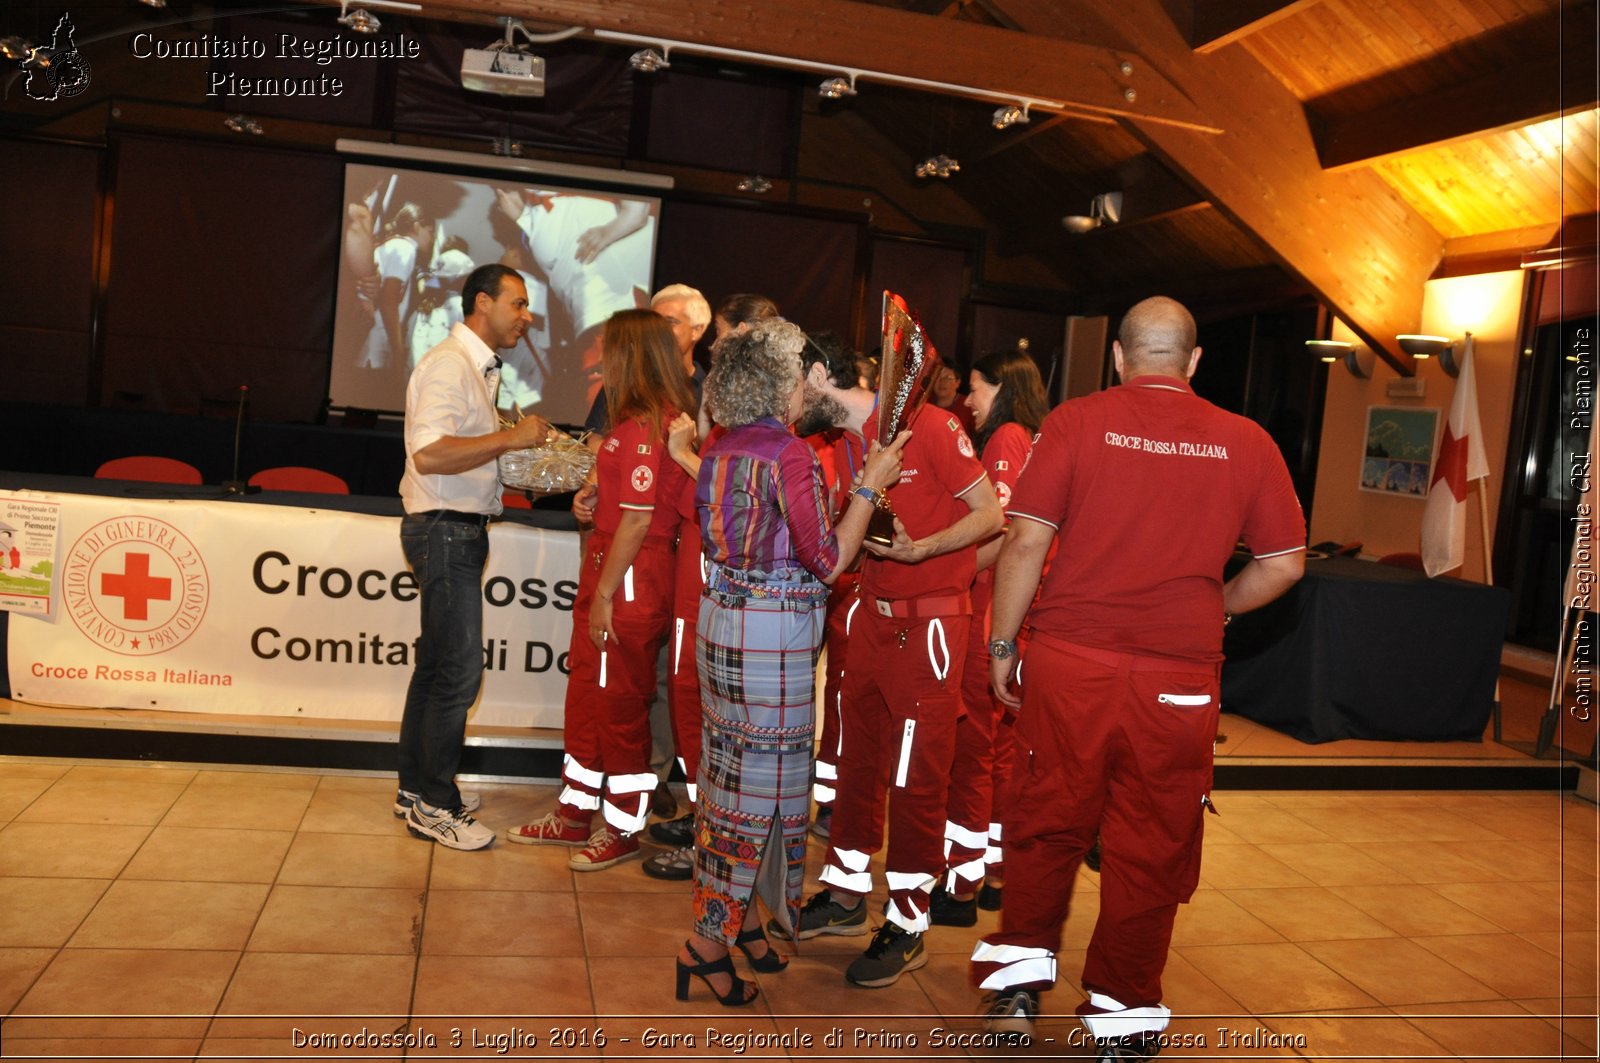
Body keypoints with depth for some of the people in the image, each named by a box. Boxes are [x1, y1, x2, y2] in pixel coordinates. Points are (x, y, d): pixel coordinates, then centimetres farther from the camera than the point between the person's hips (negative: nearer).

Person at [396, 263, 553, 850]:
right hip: (444, 531, -10)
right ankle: (434, 806, 6)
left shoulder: (476, 367, 17)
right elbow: (428, 455, -27)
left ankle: (417, 788, 27)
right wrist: (510, 436, -24)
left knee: (437, 662, 16)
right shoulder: (449, 364, -15)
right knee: (460, 670, -6)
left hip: (460, 531, 10)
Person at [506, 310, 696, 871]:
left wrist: (605, 594, -17)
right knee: (586, 694, 18)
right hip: (609, 576, 10)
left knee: (620, 705, 3)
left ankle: (623, 829, 18)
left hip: (630, 582, -10)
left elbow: (637, 520, -20)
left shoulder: (645, 426, -18)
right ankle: (575, 814, 31)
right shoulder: (640, 418, 13)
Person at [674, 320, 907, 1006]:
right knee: (763, 778, 1)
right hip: (774, 632, -8)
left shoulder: (719, 449, 8)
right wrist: (869, 487, -7)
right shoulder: (791, 455, -17)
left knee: (730, 773, 16)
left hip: (722, 615, 9)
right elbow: (827, 561, -13)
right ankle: (710, 940, 7)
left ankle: (734, 915, 29)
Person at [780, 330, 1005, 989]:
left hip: (928, 623, -7)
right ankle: (845, 892, 32)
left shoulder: (928, 425, -14)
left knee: (916, 776, 1)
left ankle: (908, 927, 14)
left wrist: (919, 549, -25)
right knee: (858, 759, 16)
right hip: (872, 614, 7)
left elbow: (990, 515, -13)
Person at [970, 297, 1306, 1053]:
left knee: (1047, 822, 16)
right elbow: (1284, 565, 4)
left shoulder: (1075, 423, -3)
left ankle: (1019, 978, 25)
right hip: (1179, 679, 1)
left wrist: (1002, 645, 3)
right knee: (1152, 848, 13)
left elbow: (1026, 542, -7)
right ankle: (1124, 1017, 26)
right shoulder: (1246, 442, 1)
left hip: (1068, 662, 0)